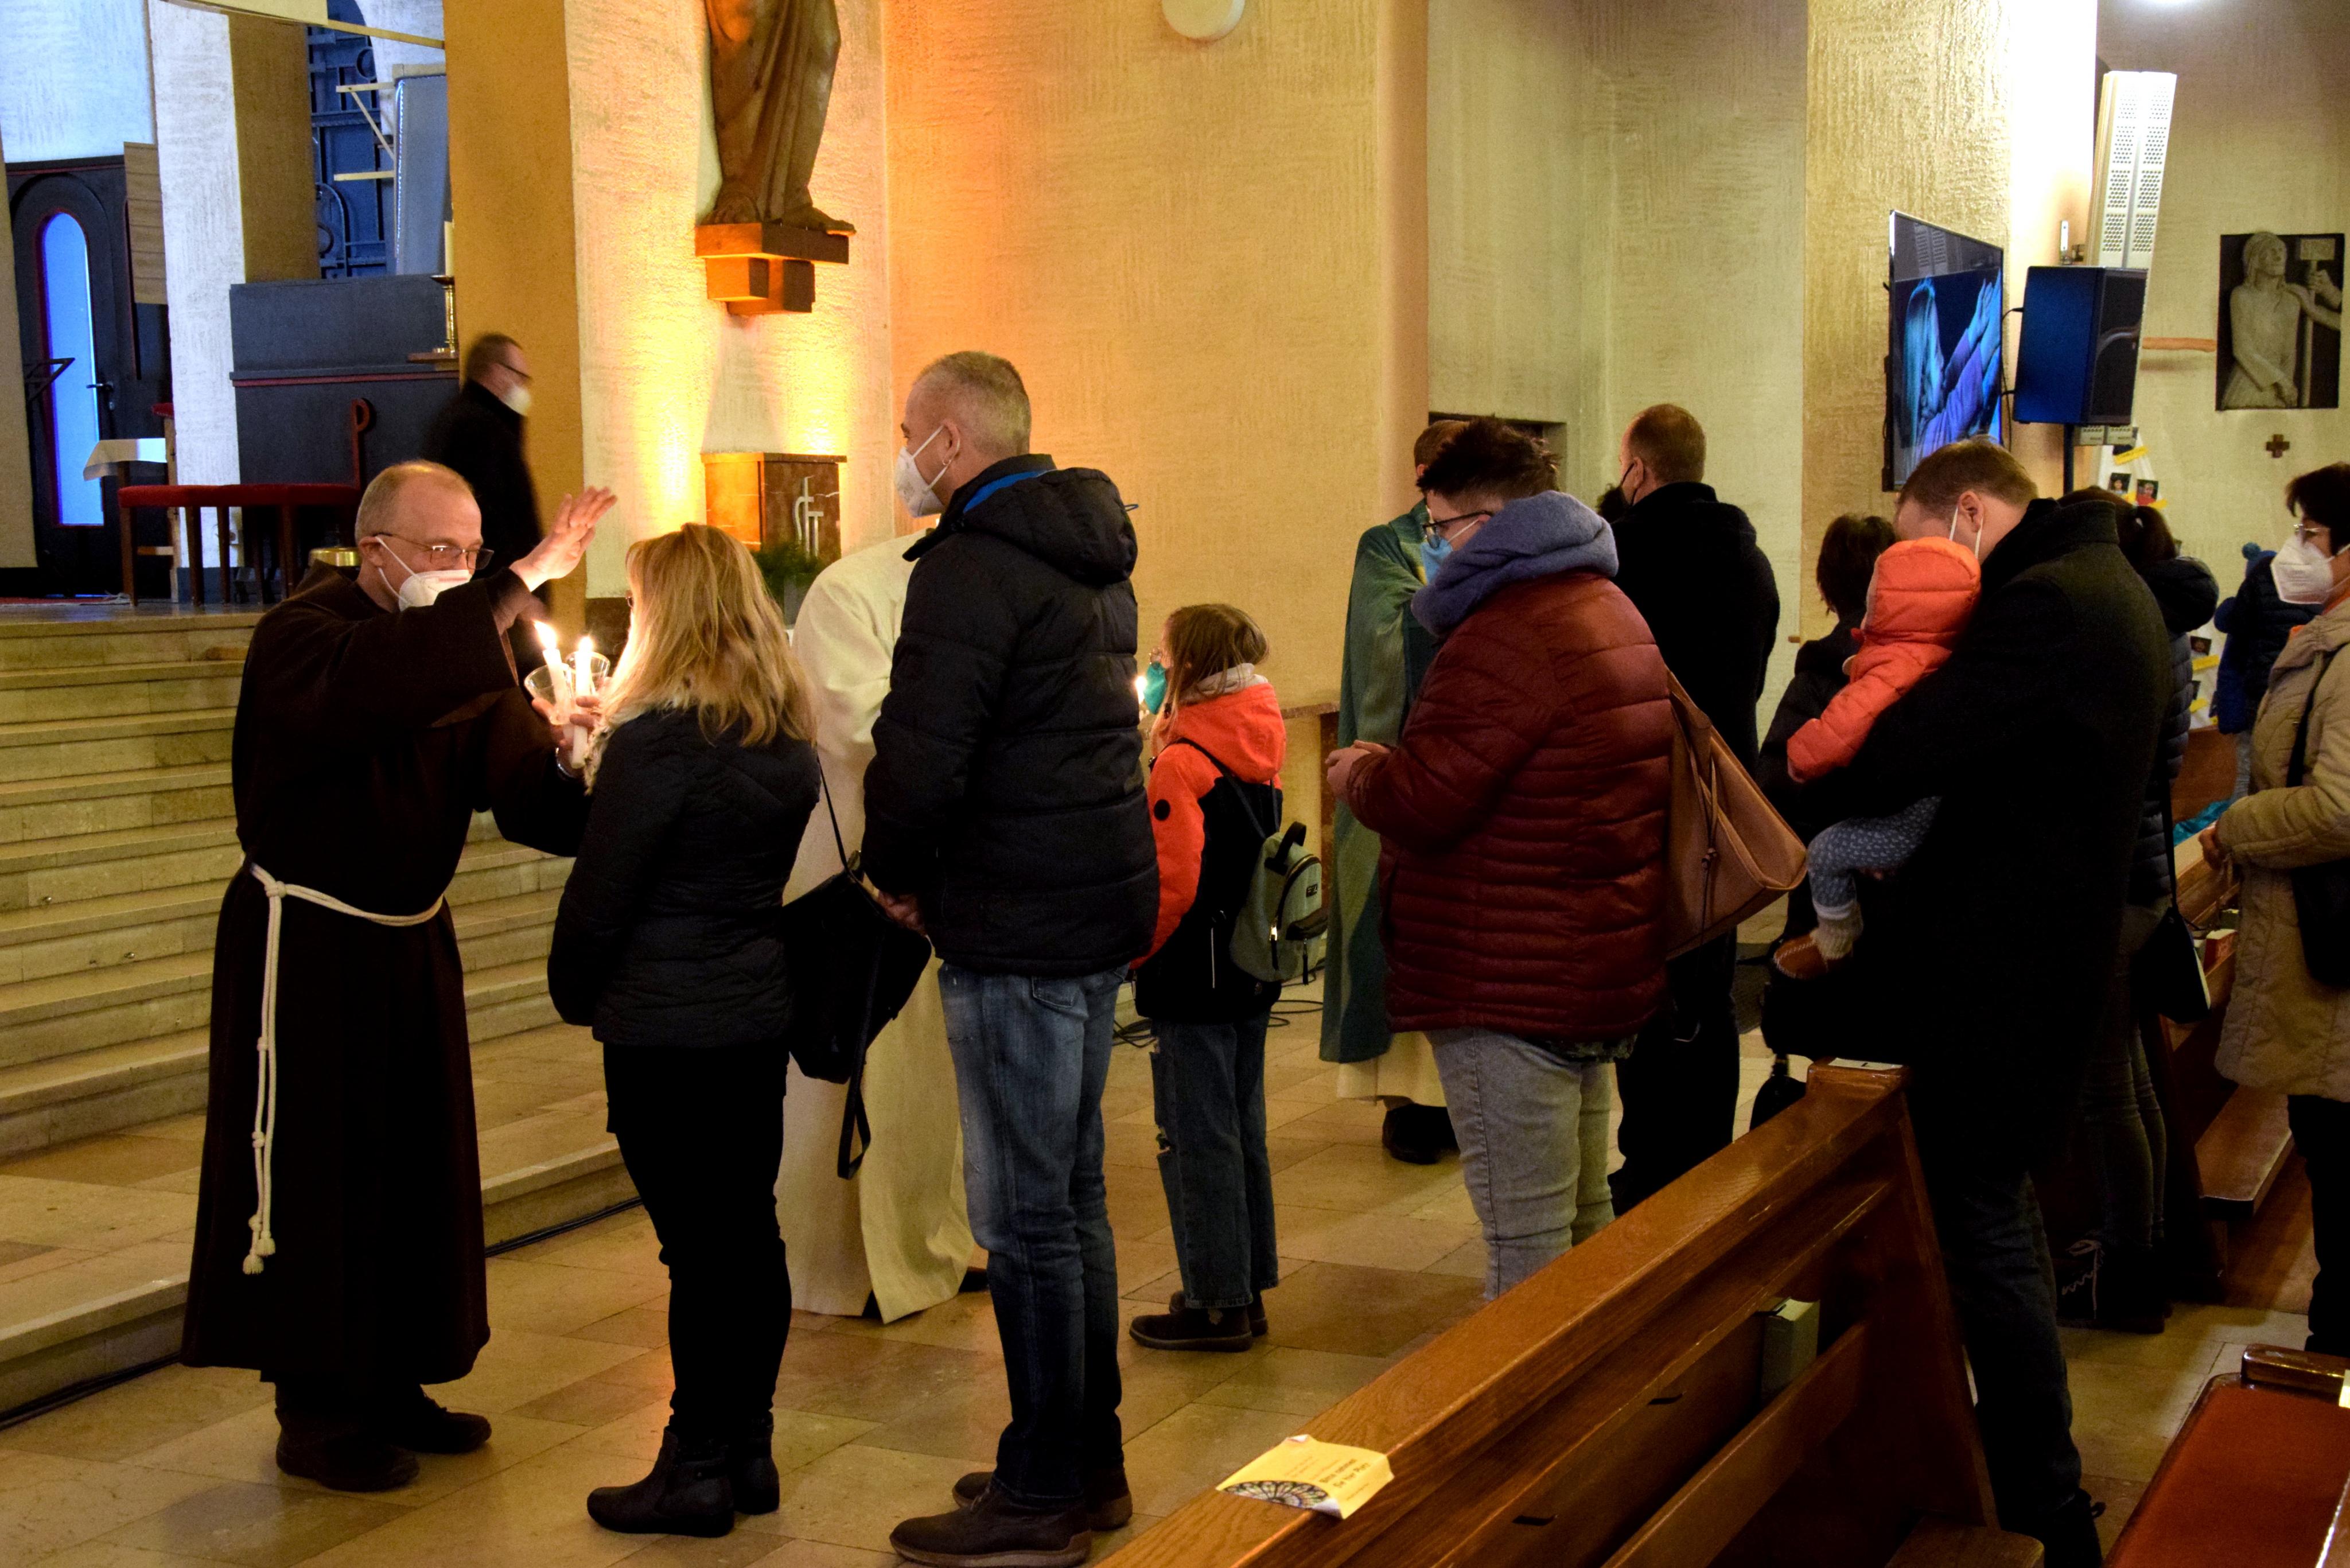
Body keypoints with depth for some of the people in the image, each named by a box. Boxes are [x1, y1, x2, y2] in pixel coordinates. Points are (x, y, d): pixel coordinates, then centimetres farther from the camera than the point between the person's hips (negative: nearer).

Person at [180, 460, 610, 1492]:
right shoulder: (304, 637, -16)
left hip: (410, 940, 7)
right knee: (311, 1171, -2)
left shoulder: (465, 647, 5)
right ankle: (315, 1413, 10)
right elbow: (383, 687, -41)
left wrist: (580, 769, -30)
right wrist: (525, 582, -43)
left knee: (420, 1164, 12)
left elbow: (522, 779, -7)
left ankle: (392, 1386, 26)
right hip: (304, 942, -7)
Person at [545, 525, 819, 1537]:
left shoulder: (656, 739, -15)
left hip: (665, 1027, -7)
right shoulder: (788, 739, 7)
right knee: (751, 1233, 12)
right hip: (758, 1013, 7)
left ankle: (697, 1468, 8)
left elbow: (602, 885, -12)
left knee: (697, 1244, -1)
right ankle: (748, 1451, 21)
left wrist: (574, 994, 4)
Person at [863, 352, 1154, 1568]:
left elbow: (920, 756, -22)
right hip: (1104, 903, 10)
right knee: (1073, 1196, 16)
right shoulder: (1092, 553, 15)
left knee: (1024, 1216, -2)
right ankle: (1091, 1465, 26)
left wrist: (896, 873, -2)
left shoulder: (971, 568, -15)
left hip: (1015, 926, -10)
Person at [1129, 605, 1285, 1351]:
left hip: (1193, 981, -9)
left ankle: (1216, 1303, 6)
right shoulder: (1258, 755, 8)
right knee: (1243, 1131, 16)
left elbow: (1170, 882, -22)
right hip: (1252, 976, 9)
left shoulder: (1182, 764, -17)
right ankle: (1247, 1289, 25)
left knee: (1196, 1141, 0)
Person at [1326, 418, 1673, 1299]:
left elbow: (1422, 802, -22)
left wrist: (1357, 775, -1)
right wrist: (1391, 768, 13)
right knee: (1583, 1219, 20)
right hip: (1605, 965, 11)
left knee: (1524, 1245, -4)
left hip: (1511, 986, -10)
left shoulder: (1510, 633, -20)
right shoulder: (1611, 610, 15)